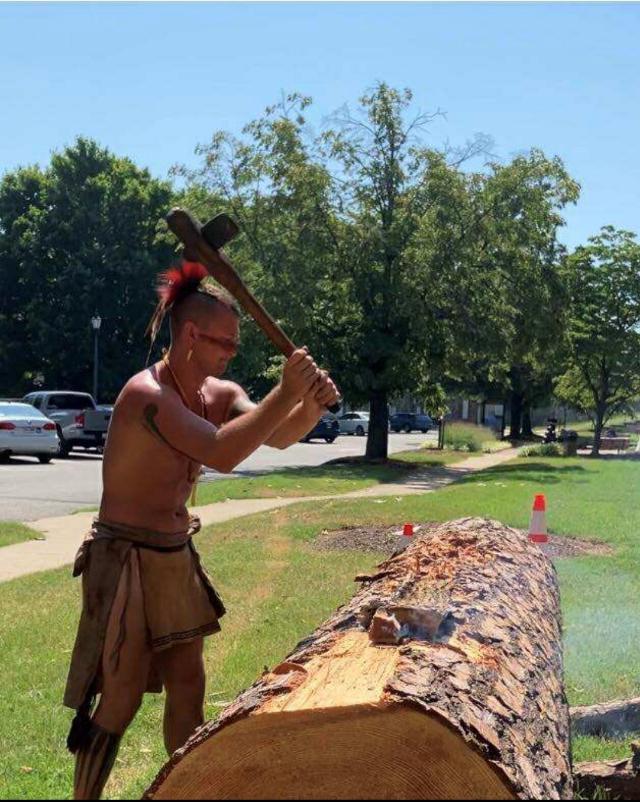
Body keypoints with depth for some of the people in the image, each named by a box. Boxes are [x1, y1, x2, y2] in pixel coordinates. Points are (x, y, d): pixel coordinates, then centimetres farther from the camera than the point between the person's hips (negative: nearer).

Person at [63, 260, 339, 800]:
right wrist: (285, 392, -35)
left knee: (188, 683, 16)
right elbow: (222, 453, -36)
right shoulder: (147, 394, -23)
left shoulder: (219, 394, 3)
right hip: (124, 558, -8)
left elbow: (277, 437, -3)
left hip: (177, 555, 8)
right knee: (119, 699, -1)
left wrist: (312, 406, -22)